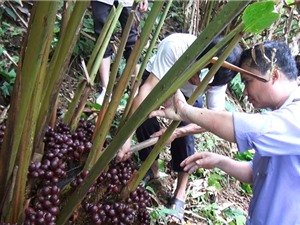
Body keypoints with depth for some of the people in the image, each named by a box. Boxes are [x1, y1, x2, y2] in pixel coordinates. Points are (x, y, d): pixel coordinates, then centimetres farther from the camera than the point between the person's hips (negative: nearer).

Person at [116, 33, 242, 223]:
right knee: (144, 117, -22)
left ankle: (180, 194, 6)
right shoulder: (175, 46, -43)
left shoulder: (219, 77, -33)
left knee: (184, 137, -16)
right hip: (156, 79, 0)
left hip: (189, 95, 1)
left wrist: (177, 132, -43)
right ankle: (152, 168, 7)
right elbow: (147, 89, -44)